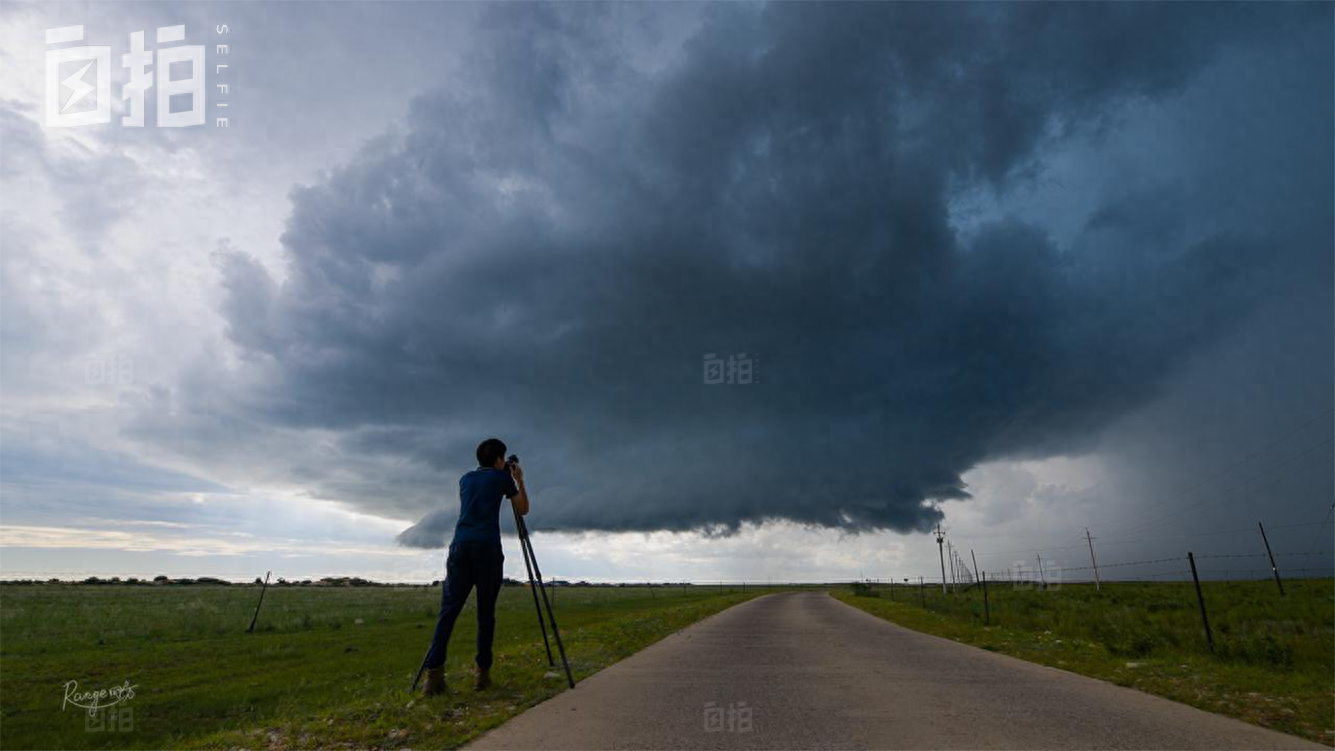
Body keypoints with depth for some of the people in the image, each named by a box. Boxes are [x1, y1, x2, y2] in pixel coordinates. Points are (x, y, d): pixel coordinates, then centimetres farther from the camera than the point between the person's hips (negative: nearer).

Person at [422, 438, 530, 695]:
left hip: (460, 546, 4)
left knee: (449, 609, 0)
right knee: (486, 612, 4)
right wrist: (519, 479, 31)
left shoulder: (465, 478, 22)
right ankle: (482, 672, 4)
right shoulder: (502, 477, 10)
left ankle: (434, 672, -10)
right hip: (488, 547, -4)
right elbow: (523, 509, 19)